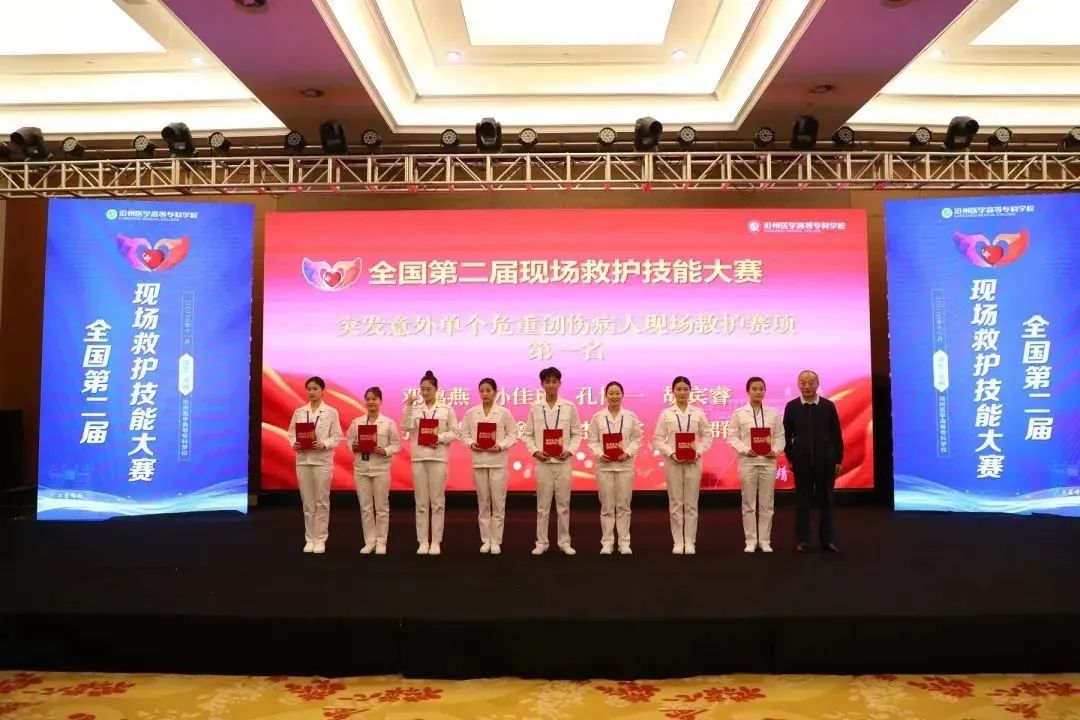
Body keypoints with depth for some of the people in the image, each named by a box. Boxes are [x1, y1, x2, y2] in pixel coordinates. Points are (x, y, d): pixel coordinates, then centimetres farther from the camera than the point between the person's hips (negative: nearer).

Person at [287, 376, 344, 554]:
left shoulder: (331, 412, 0)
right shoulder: (299, 412, 8)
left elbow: (337, 436, -2)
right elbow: (291, 433, 8)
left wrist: (324, 444, -18)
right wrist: (294, 444, -11)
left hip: (322, 461, -2)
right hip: (303, 460, 2)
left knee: (322, 501, 2)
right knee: (307, 502, 6)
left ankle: (320, 539, 10)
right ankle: (309, 539, 15)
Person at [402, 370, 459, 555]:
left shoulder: (446, 409, 3)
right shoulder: (415, 408, 7)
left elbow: (454, 433, 2)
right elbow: (406, 427, -8)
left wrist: (439, 437, -14)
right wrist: (408, 405, -14)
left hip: (438, 458, -1)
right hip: (418, 458, 2)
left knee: (437, 502, 2)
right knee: (421, 503, 5)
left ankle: (435, 542, 9)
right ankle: (422, 542, 11)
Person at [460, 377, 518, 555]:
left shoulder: (504, 412, -2)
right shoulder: (471, 413, 3)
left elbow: (512, 434, 0)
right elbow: (464, 434, 6)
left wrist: (501, 446, -15)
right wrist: (472, 443, -12)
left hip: (498, 461, -2)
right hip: (479, 461, 2)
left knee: (498, 503, 0)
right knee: (483, 503, 9)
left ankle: (496, 541, 10)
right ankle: (486, 540, 18)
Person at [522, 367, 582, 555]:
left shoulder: (569, 407, 1)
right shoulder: (535, 409, 3)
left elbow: (577, 433, 4)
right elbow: (527, 435, 5)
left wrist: (570, 451, -9)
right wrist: (535, 451, -9)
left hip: (563, 461, 0)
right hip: (543, 462, 0)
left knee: (563, 504, 7)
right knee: (543, 505, 6)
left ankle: (564, 542, 18)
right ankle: (541, 542, 15)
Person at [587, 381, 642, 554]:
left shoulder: (631, 417, 4)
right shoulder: (597, 417, 2)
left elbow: (637, 439, 4)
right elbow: (592, 441, 2)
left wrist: (629, 453, -12)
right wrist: (599, 454, -14)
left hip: (625, 465, 1)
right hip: (604, 465, 0)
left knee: (623, 506, 6)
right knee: (607, 506, 4)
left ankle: (624, 542, 14)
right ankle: (607, 542, 12)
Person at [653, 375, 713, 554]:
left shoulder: (698, 413, 4)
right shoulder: (666, 414, 1)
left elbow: (707, 436, 5)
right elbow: (658, 439, 0)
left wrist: (698, 453, -10)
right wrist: (671, 453, -13)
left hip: (693, 461, 1)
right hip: (673, 462, 0)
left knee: (691, 503, 4)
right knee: (675, 503, 4)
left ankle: (690, 542, 13)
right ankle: (678, 542, 12)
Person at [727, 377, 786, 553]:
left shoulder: (773, 414, 6)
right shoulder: (739, 414, 1)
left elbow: (780, 436, 4)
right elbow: (732, 437, -2)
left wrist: (775, 450, -13)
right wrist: (746, 450, -16)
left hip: (768, 462, 2)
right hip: (748, 462, -1)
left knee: (766, 504, 6)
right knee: (749, 504, 4)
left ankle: (765, 541, 15)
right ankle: (750, 541, 12)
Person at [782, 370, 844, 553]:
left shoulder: (828, 406, 0)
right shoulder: (791, 407, 0)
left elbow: (836, 435, 3)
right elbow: (787, 435, 5)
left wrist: (839, 460, 2)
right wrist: (790, 458, 3)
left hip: (825, 461, 0)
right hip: (801, 462, 0)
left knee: (826, 501, 6)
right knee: (802, 501, 5)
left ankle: (828, 539, 15)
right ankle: (802, 540, 13)